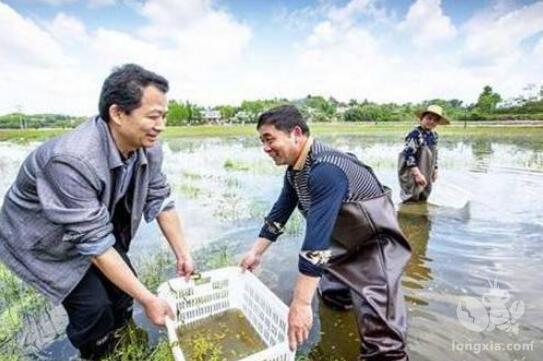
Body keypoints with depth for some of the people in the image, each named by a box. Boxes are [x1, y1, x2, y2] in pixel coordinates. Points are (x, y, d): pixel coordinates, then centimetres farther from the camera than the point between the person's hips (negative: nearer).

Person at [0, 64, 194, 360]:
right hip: (44, 240, -5)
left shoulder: (149, 149, -20)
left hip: (97, 228, 6)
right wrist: (148, 299, -29)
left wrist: (182, 254, -9)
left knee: (123, 287, 6)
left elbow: (160, 201, -9)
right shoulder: (72, 160, -38)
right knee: (94, 305, -10)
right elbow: (95, 242, -34)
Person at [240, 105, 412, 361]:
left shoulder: (326, 170, -34)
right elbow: (280, 211, 4)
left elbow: (317, 236, -39)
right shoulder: (295, 169, -4)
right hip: (342, 243, 9)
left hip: (375, 245, -8)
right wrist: (256, 252, 7)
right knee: (331, 301, 25)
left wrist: (300, 304, -37)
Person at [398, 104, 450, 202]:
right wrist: (417, 173, -25)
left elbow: (434, 154, 18)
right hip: (412, 174, -8)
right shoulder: (415, 134, -19)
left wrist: (435, 170, 17)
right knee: (412, 201, -3)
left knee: (422, 201, 17)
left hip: (427, 174, 8)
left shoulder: (434, 135, 7)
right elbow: (409, 155, -23)